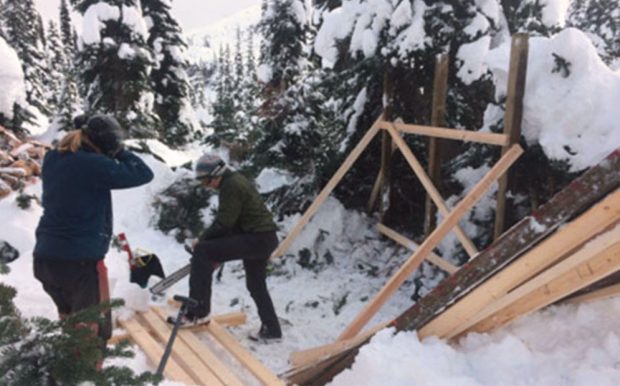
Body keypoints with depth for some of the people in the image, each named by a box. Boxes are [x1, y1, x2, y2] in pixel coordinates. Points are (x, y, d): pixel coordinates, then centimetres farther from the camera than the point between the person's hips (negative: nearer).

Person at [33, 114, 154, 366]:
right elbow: (143, 174, -14)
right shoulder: (94, 164, -20)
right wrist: (119, 153, -3)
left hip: (45, 256, 8)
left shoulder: (52, 159, 3)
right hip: (81, 260, -8)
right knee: (92, 331, 7)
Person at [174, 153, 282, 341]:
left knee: (202, 251, -15)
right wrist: (218, 254, 15)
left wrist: (202, 240, -3)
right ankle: (270, 328, 39)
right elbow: (228, 221, 19)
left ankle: (198, 312, -11)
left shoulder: (231, 186, -15)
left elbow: (223, 223, -19)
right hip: (264, 239, 11)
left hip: (257, 239, -11)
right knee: (256, 285, 25)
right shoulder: (235, 180, 16)